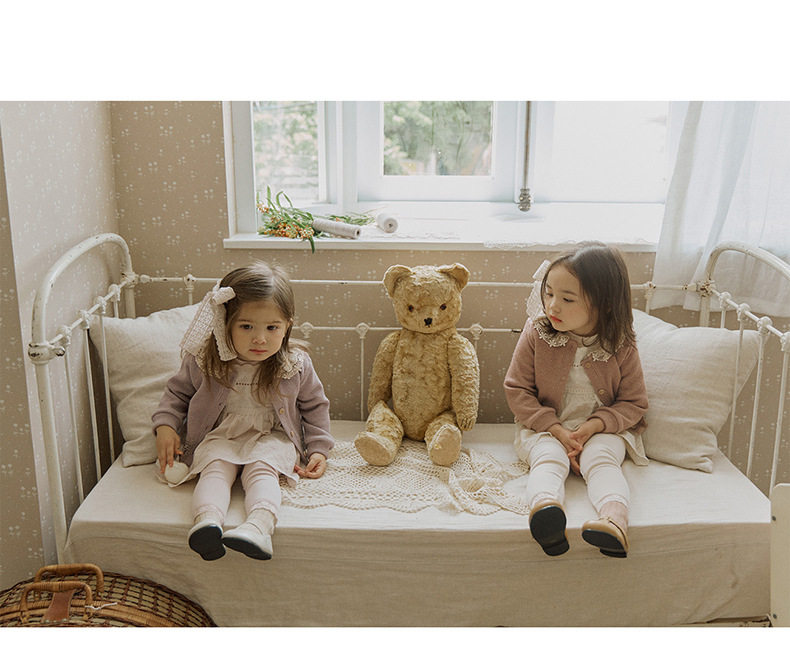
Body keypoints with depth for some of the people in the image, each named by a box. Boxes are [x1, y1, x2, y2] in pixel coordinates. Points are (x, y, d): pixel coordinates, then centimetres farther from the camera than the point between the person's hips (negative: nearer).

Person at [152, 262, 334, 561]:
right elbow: (177, 391, 10)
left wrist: (318, 449, 1)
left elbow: (314, 405, 8)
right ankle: (207, 520, -53)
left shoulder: (296, 365, -6)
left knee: (261, 468, -30)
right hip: (220, 437, 1)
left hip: (272, 438, -1)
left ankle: (260, 525, -53)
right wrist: (165, 426, -5)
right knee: (215, 467, -29)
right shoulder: (204, 361, -7)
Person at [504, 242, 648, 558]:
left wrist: (594, 425, -18)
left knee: (601, 458, -30)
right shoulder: (536, 334, -5)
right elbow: (516, 389, -3)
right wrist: (556, 430, -15)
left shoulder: (621, 348, -6)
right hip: (545, 428, 0)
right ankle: (544, 509, -58)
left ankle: (615, 520, -52)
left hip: (602, 430, 1)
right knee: (548, 457, -30)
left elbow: (634, 402, 1)